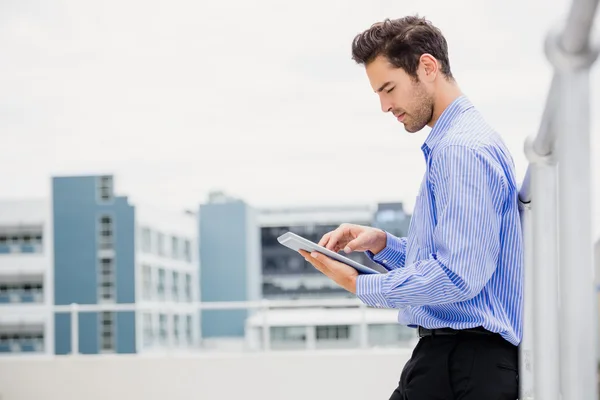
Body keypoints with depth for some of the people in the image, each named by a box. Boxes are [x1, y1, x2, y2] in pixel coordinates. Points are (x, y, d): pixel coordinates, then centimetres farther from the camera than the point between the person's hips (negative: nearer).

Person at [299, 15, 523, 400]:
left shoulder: (464, 148, -16)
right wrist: (381, 244, 8)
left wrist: (360, 285, -15)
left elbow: (457, 276, -23)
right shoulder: (446, 144, 18)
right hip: (442, 353, 10)